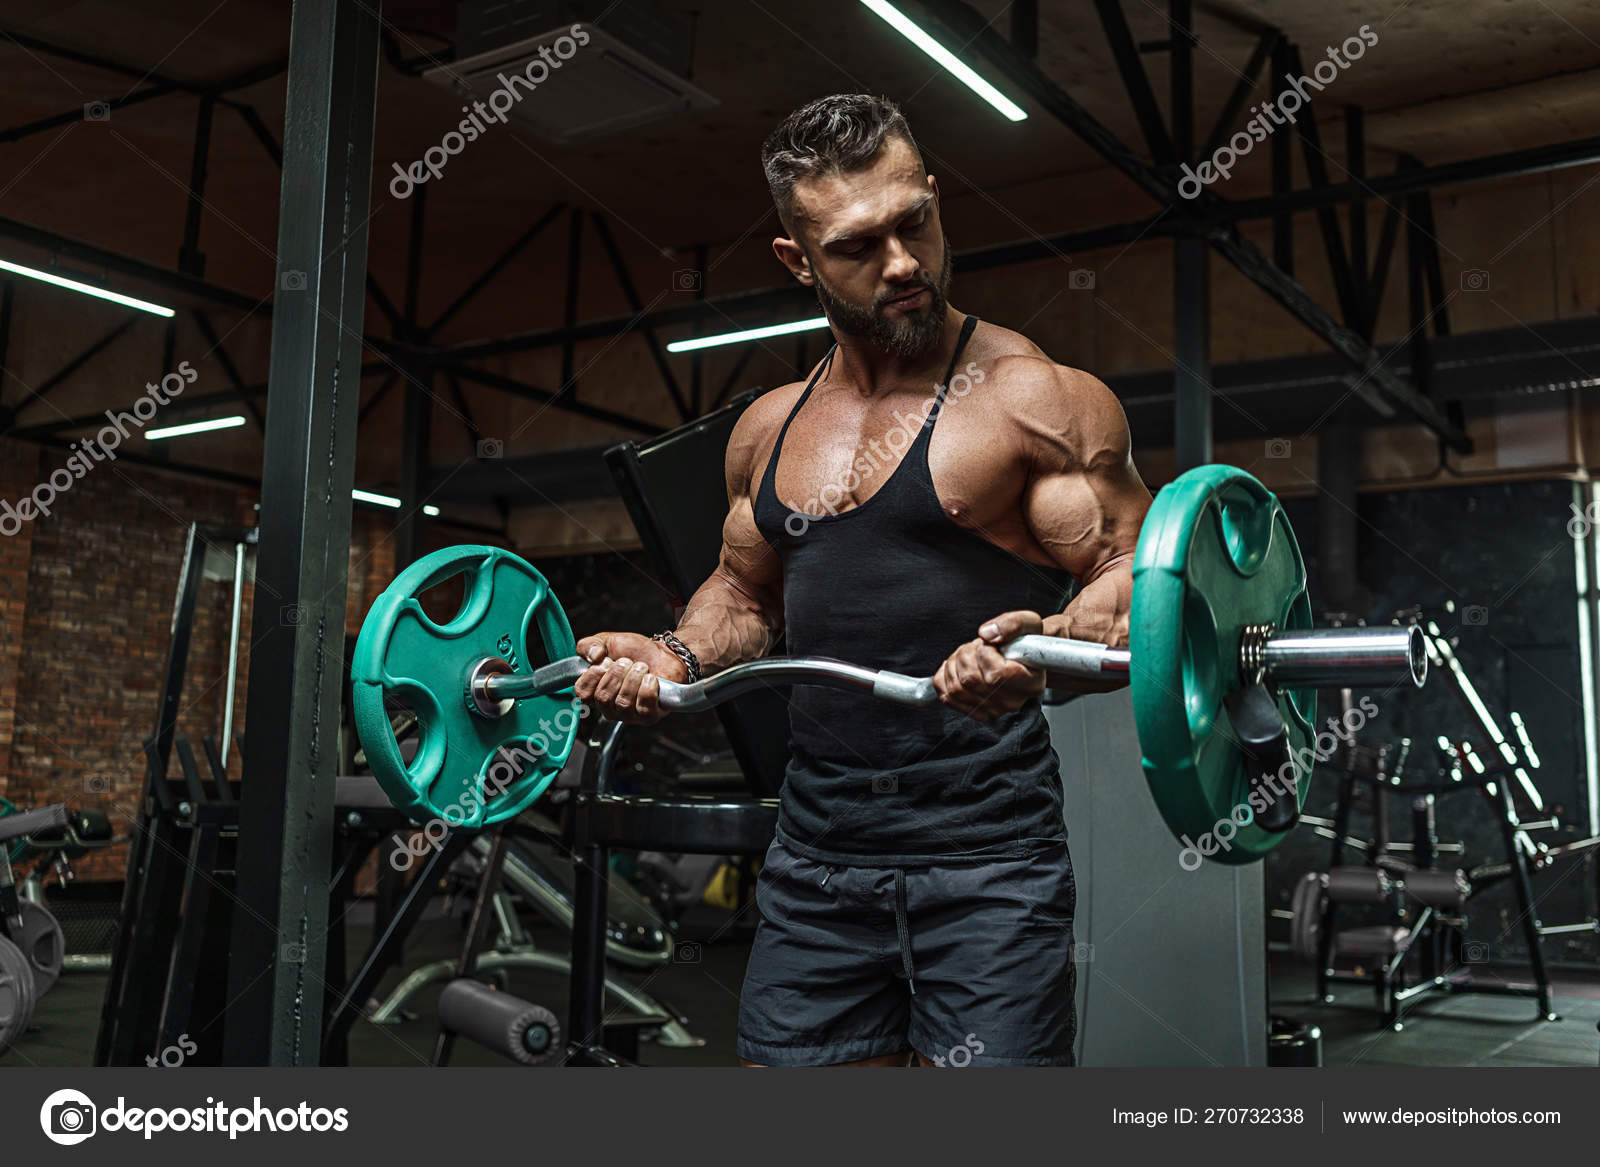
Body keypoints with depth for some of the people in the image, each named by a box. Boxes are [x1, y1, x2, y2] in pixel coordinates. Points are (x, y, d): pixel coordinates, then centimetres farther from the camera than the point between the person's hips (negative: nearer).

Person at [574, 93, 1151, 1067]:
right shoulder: (770, 429, 12)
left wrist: (1046, 647, -29)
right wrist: (675, 655, 4)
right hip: (816, 842, 5)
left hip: (985, 845, -5)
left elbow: (1132, 575, -8)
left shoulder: (1036, 398, -5)